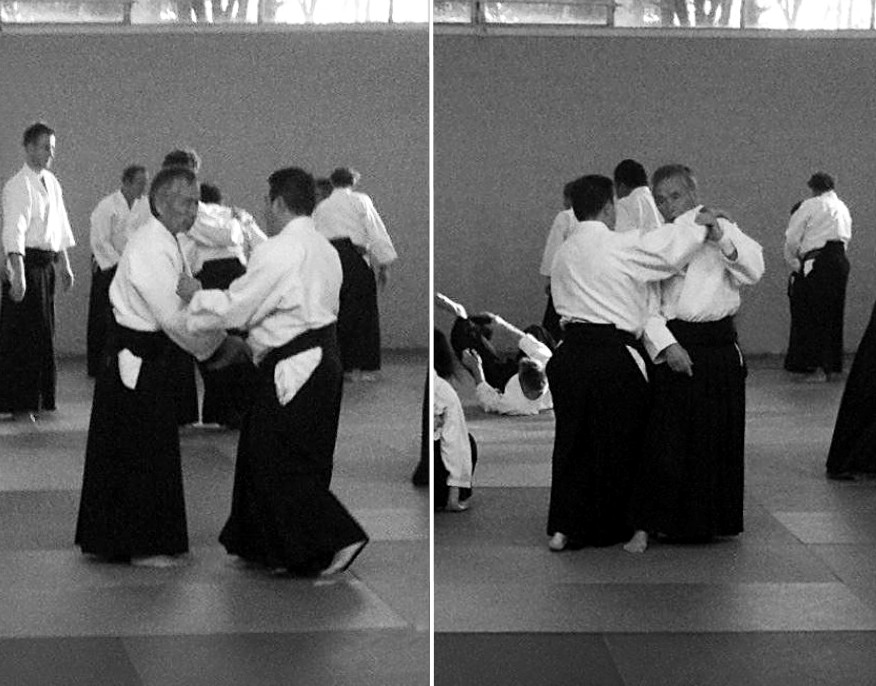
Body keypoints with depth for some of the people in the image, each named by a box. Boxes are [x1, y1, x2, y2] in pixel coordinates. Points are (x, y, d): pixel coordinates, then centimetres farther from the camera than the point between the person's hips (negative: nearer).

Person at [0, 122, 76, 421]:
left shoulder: (52, 183, 13)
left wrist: (65, 265, 21)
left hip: (46, 265, 8)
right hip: (26, 263, -8)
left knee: (43, 334, 12)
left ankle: (36, 400, 22)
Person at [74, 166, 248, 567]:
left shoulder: (165, 243, 12)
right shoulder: (151, 249, -21)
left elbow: (179, 306, 17)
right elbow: (174, 318, -24)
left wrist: (216, 342, 7)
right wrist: (218, 345, -14)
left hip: (146, 357, 10)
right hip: (137, 361, -10)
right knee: (143, 456, -2)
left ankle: (105, 537, 25)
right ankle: (143, 545, 6)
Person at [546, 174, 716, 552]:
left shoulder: (563, 253, 10)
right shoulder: (620, 246, -12)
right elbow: (668, 252, -13)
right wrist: (701, 226, 4)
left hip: (570, 353, 6)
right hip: (613, 356, -6)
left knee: (572, 439, 13)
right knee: (615, 446, 8)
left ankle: (562, 527, 11)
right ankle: (608, 528, 18)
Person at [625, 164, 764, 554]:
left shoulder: (722, 228, 9)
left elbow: (753, 272, -4)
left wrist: (722, 239, -18)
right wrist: (665, 345, -15)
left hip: (719, 348, 2)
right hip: (672, 345, -2)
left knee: (719, 440, 8)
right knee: (662, 440, -7)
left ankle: (710, 520, 26)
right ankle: (645, 526, -1)